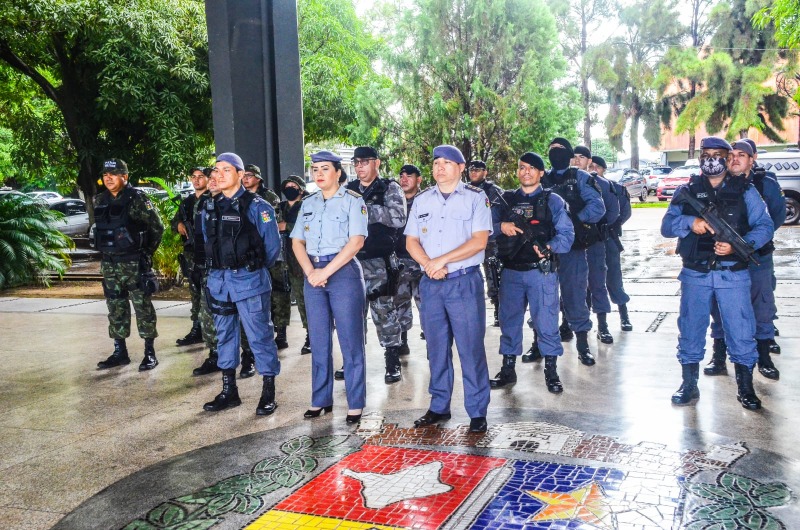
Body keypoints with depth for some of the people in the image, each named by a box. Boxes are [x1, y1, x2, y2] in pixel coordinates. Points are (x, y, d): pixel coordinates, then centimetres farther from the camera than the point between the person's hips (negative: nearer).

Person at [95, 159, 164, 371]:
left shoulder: (137, 198, -10)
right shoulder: (100, 201, 9)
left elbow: (157, 227, -6)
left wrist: (146, 252, 0)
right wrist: (107, 250, 14)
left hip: (134, 264, -6)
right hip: (109, 264, 6)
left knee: (143, 307, -1)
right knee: (116, 308, 11)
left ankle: (150, 353, 7)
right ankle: (120, 352, 21)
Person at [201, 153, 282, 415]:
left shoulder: (256, 206, -8)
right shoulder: (210, 208, 9)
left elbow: (273, 245, -5)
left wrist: (255, 268, 6)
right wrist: (221, 268, 15)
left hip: (249, 282, -6)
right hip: (219, 281, 6)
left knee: (259, 336, -1)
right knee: (224, 335, 14)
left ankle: (268, 393, 11)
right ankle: (229, 391, 26)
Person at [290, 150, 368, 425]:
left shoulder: (352, 201, -2)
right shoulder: (308, 203, 14)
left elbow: (356, 241, -11)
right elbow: (297, 242, 10)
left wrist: (326, 271, -14)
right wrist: (310, 272, -7)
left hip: (344, 271, -5)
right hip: (313, 275, 5)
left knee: (350, 340, -2)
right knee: (318, 341, 9)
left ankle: (355, 404, 6)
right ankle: (321, 400, 19)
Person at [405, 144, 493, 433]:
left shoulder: (476, 198, -1)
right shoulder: (421, 200, 11)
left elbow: (479, 240, -10)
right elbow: (411, 241, 8)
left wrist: (442, 260, -14)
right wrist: (429, 264, -11)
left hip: (465, 282, -4)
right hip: (430, 283, 4)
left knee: (471, 347, -3)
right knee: (436, 347, 11)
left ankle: (478, 412, 6)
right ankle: (439, 407, 23)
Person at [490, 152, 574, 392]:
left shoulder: (552, 201, 2)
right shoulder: (506, 200, 12)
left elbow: (566, 234, -5)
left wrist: (549, 247, -23)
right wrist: (501, 226, -11)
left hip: (541, 271, -3)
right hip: (511, 271, 3)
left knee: (546, 321, -1)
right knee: (509, 320, 10)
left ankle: (551, 372, 13)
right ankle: (508, 369, 23)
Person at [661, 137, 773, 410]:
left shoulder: (745, 191, 5)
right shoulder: (686, 191, 7)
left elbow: (765, 226, -1)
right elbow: (666, 226, 1)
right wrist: (689, 222, -19)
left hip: (733, 275, -1)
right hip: (695, 275, 1)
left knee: (741, 331, 1)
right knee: (691, 329, 6)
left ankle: (746, 388, 17)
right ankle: (689, 384, 19)